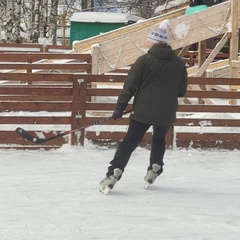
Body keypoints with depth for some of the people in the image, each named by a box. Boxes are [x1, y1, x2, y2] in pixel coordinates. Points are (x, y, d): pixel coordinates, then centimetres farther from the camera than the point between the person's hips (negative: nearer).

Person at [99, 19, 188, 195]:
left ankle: (114, 174, -9)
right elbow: (182, 91, 10)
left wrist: (120, 108, -2)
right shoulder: (179, 63, 4)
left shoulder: (145, 60, -6)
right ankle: (155, 168, 20)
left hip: (143, 111, -3)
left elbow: (130, 86, -7)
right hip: (166, 114, 3)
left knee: (129, 142, 2)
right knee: (159, 140, 28)